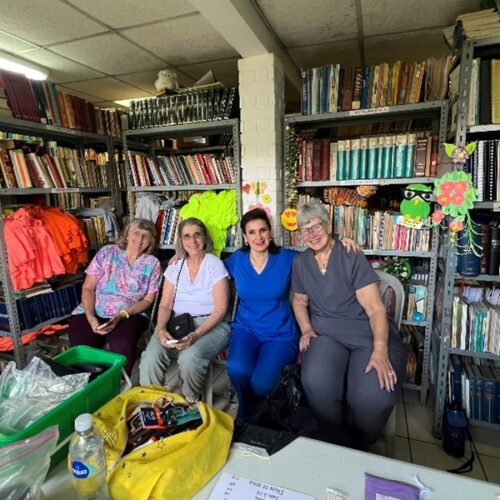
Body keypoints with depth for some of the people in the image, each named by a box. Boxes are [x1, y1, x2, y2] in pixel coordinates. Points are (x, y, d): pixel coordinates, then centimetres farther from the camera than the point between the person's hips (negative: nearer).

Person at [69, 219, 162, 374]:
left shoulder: (152, 264, 2)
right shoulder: (106, 252, 1)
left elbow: (147, 300, 1)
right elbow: (88, 288, 0)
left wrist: (122, 315, -16)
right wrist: (90, 317, -16)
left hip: (130, 315, 0)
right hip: (93, 313, 1)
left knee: (122, 347, -32)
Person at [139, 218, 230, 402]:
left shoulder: (215, 265, -4)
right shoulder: (175, 266, 9)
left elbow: (220, 309, -9)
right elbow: (165, 305, 7)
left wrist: (195, 335, -22)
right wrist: (161, 329, -14)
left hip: (210, 325, -3)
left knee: (189, 357, -32)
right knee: (150, 356, -26)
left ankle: (191, 403, -2)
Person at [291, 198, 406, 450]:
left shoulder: (351, 258, -5)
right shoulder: (300, 263, 9)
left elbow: (375, 308, -10)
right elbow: (299, 300, 22)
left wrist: (380, 350, -24)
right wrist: (306, 330, 4)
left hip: (368, 333, -2)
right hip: (326, 333, 2)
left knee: (372, 398, -29)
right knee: (316, 384, -31)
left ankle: (359, 449, 8)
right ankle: (337, 444, 1)